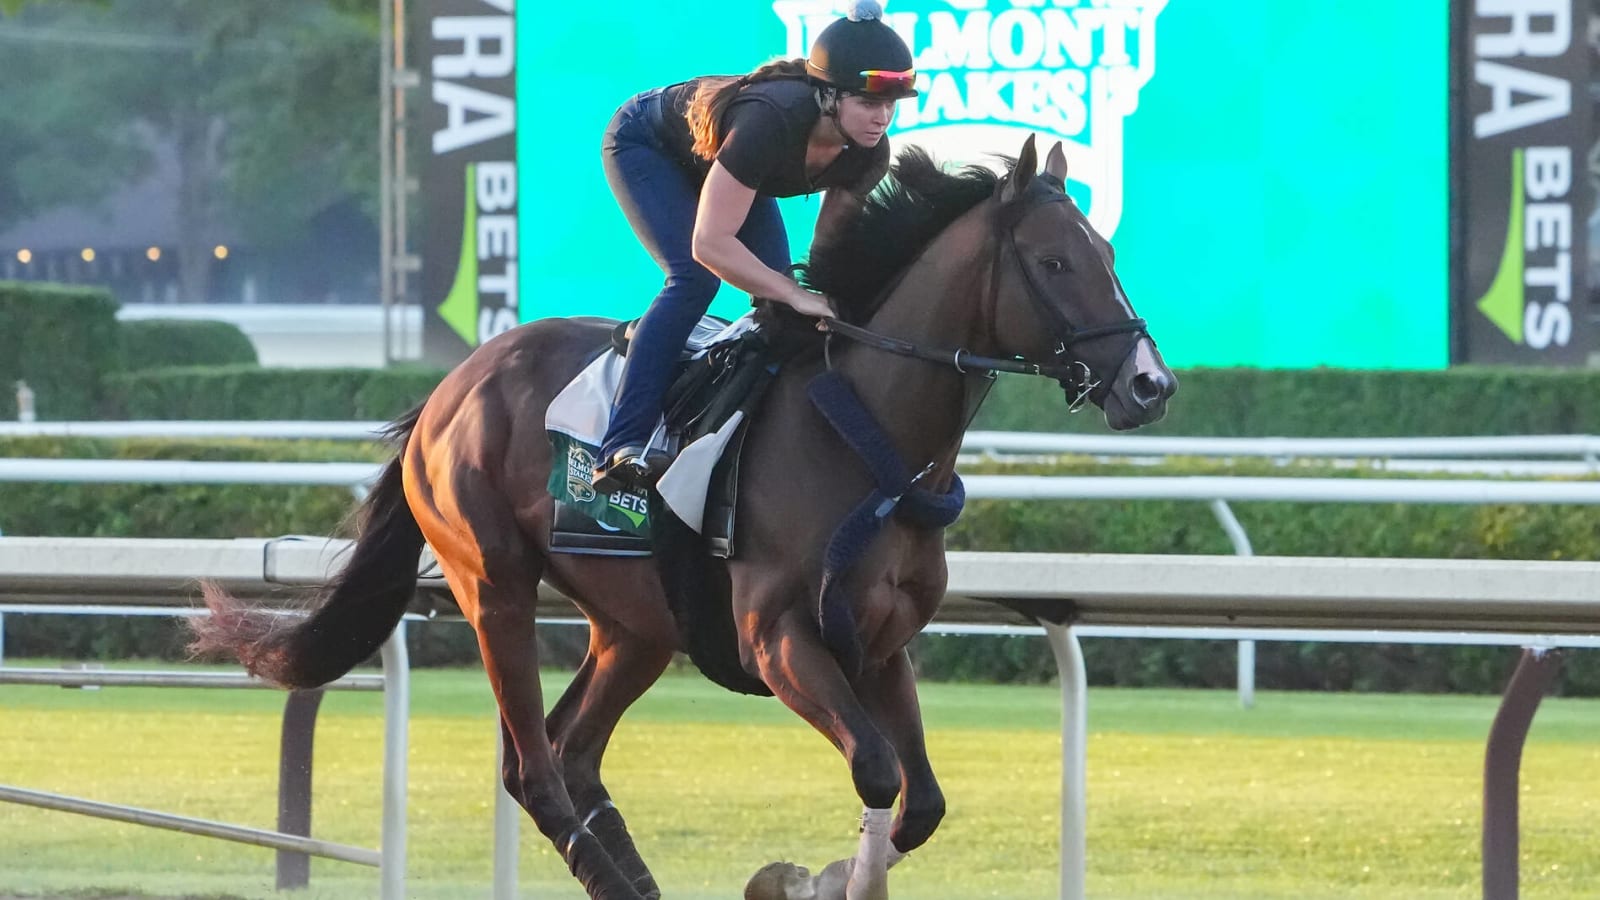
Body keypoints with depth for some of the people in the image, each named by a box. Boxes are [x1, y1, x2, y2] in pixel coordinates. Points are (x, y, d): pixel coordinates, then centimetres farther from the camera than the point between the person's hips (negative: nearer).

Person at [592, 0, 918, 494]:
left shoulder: (867, 153, -24)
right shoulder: (771, 120, -45)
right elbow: (710, 243, -44)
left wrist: (825, 302, -28)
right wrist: (797, 296, -44)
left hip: (719, 162, 7)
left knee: (778, 299, -7)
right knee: (694, 279, -25)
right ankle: (621, 448, -28)